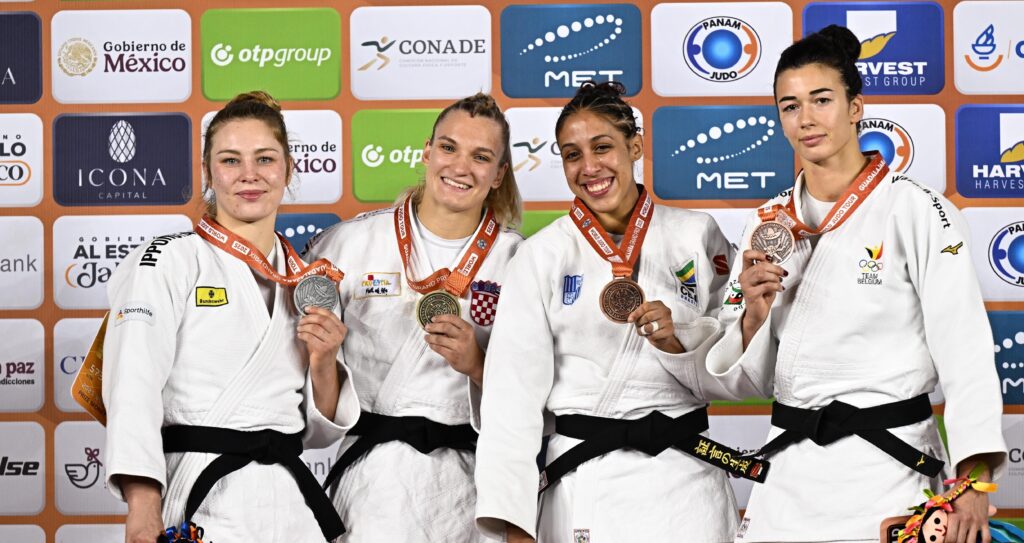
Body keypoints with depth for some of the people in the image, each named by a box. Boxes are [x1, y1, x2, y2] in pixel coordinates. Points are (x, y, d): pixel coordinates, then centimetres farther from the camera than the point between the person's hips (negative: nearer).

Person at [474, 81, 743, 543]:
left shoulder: (697, 236, 2)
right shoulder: (541, 255, -1)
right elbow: (513, 392, -5)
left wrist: (678, 339, -16)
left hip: (684, 474, 1)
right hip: (583, 482, 0)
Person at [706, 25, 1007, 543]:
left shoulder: (918, 211, -6)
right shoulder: (770, 225, 7)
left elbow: (966, 354, -12)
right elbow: (747, 381, 9)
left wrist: (974, 480, -21)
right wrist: (753, 314, -11)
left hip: (888, 468, -4)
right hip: (789, 470, 4)